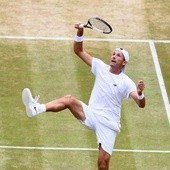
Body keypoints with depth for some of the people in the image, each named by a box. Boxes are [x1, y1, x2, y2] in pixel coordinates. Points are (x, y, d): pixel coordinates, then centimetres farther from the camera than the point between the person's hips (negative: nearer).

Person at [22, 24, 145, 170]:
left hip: (108, 124, -3)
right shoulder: (101, 67, 6)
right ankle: (37, 108, -48)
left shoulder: (126, 82, -6)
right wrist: (80, 33, -10)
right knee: (69, 99, -25)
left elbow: (141, 104, -17)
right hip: (91, 115, 3)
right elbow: (79, 51, 8)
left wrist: (140, 93, -39)